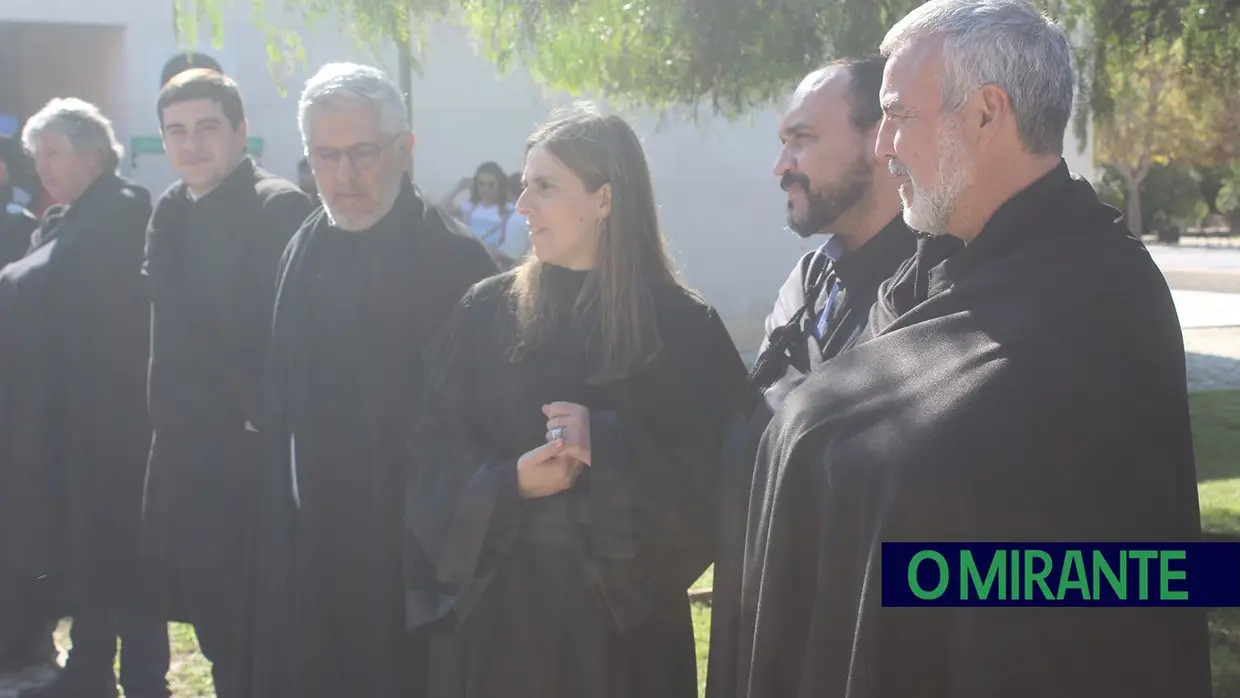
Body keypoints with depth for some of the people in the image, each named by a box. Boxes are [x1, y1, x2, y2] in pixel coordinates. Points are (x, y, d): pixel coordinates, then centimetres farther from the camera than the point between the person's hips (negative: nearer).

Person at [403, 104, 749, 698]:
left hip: (625, 608, -1)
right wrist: (509, 483, -15)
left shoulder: (682, 326, -4)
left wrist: (607, 445, -17)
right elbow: (433, 456, 1)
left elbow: (715, 474, -9)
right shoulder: (486, 311, 1)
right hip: (499, 604, 1)